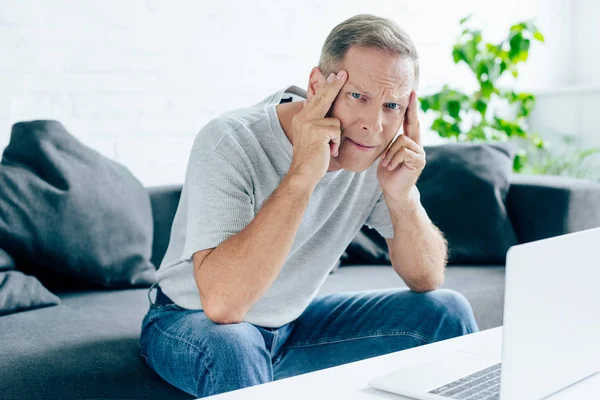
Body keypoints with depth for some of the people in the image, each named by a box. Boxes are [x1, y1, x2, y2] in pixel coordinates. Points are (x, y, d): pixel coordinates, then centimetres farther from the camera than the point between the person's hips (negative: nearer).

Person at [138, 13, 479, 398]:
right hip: (191, 321, -5)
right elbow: (221, 302, -40)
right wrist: (301, 176, -42)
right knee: (234, 350, -40)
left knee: (445, 313, -6)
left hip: (295, 323, 6)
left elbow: (426, 280, -7)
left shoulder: (379, 150, -11)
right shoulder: (230, 143, -28)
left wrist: (401, 197, -26)